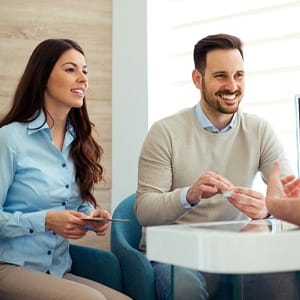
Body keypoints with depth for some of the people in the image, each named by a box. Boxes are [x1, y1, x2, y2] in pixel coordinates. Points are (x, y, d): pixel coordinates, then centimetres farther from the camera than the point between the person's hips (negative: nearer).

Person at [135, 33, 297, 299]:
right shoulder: (165, 132, -7)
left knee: (288, 279, -25)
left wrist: (268, 206, -30)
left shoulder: (260, 131, 2)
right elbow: (144, 210, -11)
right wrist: (190, 195, -31)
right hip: (174, 253, -2)